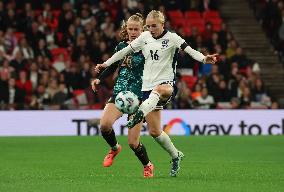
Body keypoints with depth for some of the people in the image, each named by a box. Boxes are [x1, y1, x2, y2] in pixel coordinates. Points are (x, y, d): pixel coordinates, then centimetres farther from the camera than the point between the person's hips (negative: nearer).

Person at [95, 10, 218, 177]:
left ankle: (140, 114, -65)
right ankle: (175, 156, 21)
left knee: (159, 90, -45)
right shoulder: (145, 37, 9)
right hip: (148, 86, 5)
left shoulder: (172, 38, -3)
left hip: (167, 83, -5)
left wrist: (204, 58, -35)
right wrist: (106, 64, 18)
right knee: (154, 131, 1)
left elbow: (190, 51, -16)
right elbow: (125, 51, 18)